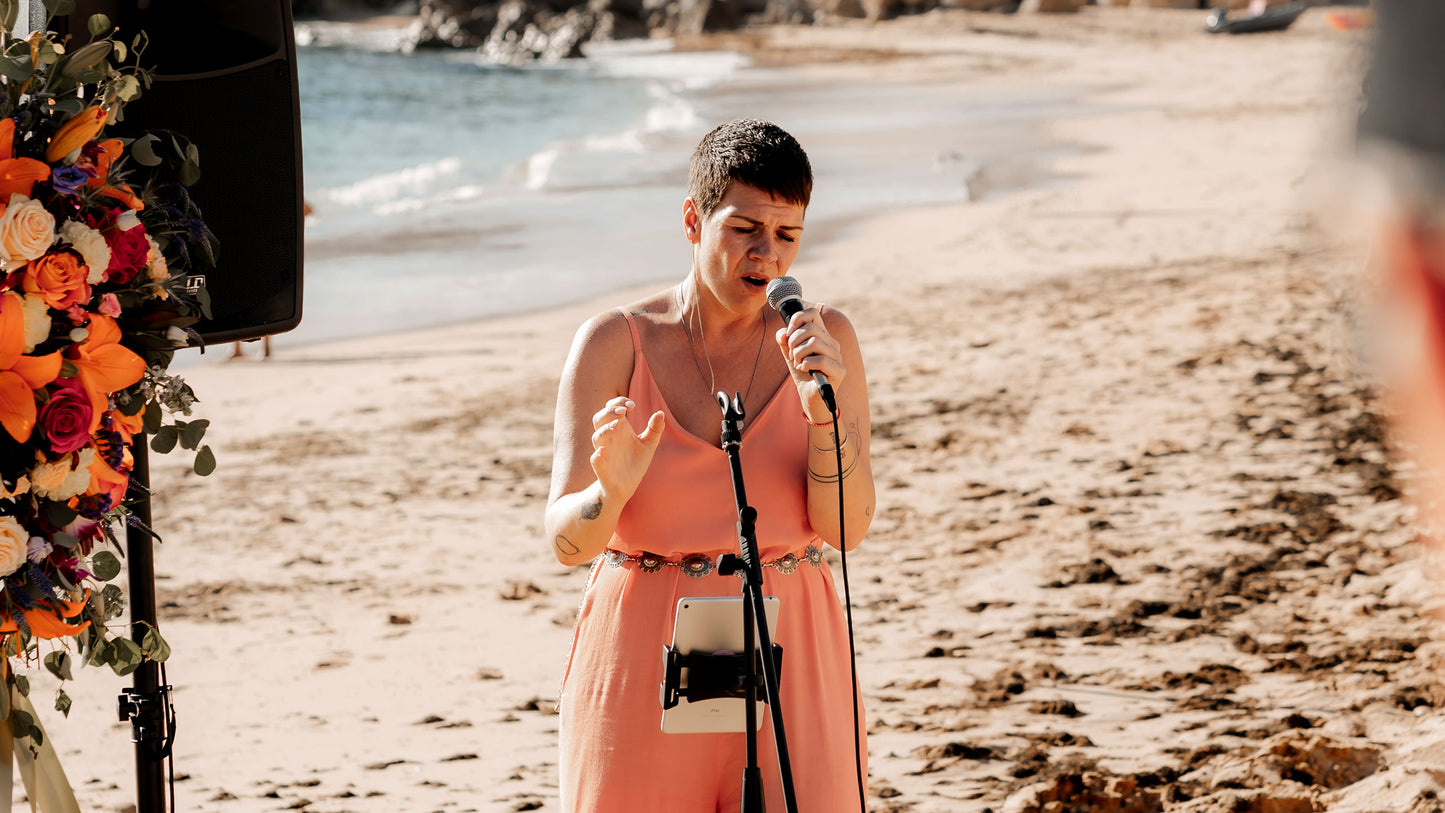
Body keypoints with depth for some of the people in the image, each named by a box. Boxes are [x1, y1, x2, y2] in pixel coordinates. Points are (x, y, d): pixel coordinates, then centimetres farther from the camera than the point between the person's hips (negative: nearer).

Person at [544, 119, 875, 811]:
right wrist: (612, 493, -30)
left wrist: (824, 409, -19)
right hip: (643, 663, -1)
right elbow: (566, 541, -9)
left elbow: (845, 527, -4)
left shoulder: (825, 339, 2)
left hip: (787, 660, 1)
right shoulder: (614, 343, -3)